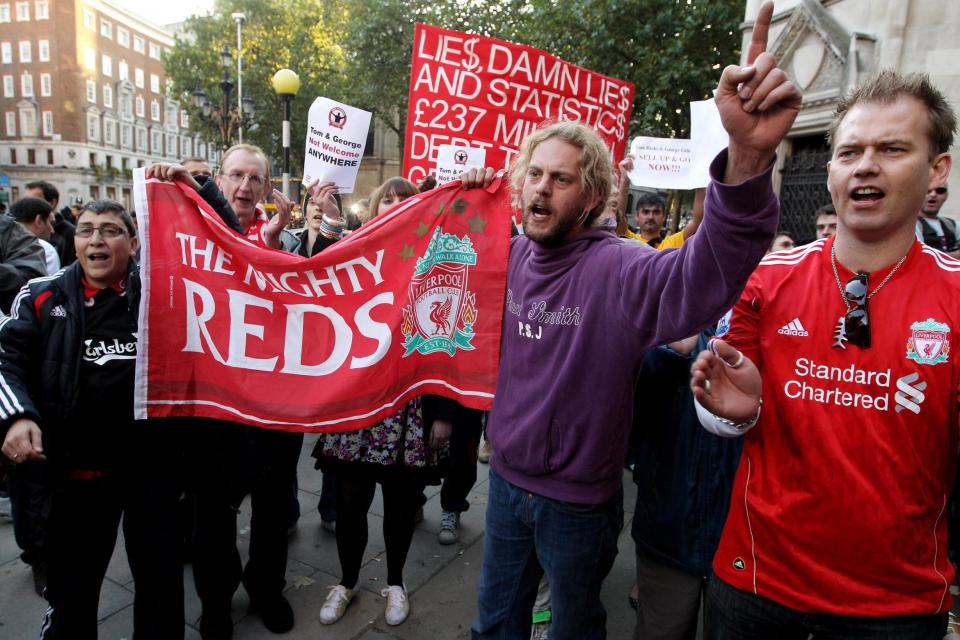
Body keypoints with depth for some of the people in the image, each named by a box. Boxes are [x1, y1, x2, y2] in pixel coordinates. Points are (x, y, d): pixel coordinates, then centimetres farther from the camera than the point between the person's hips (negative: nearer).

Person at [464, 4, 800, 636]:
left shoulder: (618, 268, -23)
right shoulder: (510, 257, -5)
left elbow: (706, 273, -41)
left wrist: (748, 160, -58)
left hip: (578, 502, -4)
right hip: (507, 480, 5)